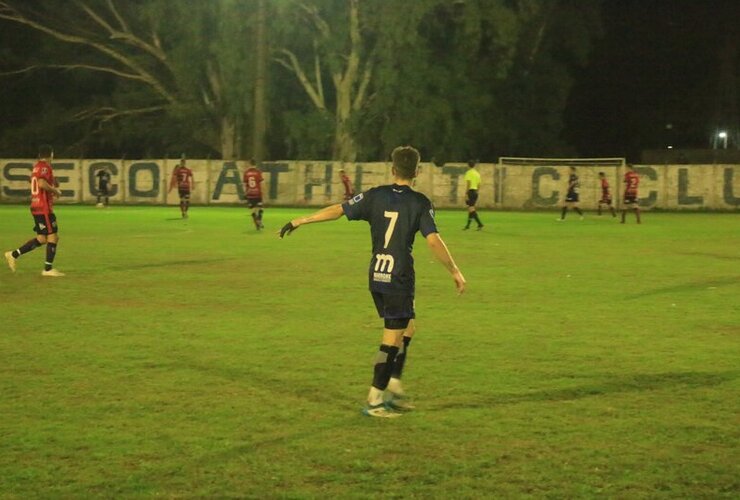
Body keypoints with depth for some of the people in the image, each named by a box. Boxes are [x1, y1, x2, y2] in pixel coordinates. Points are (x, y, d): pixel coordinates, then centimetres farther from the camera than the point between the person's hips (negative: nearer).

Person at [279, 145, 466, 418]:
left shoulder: (376, 195, 3)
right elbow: (433, 240, -15)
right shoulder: (420, 203, -8)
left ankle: (393, 388, 19)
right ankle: (374, 401, -1)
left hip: (376, 275, 6)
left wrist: (300, 221, 8)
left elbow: (338, 210, 1)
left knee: (407, 327, 21)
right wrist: (454, 271, -5)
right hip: (399, 277, -6)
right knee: (393, 339, -1)